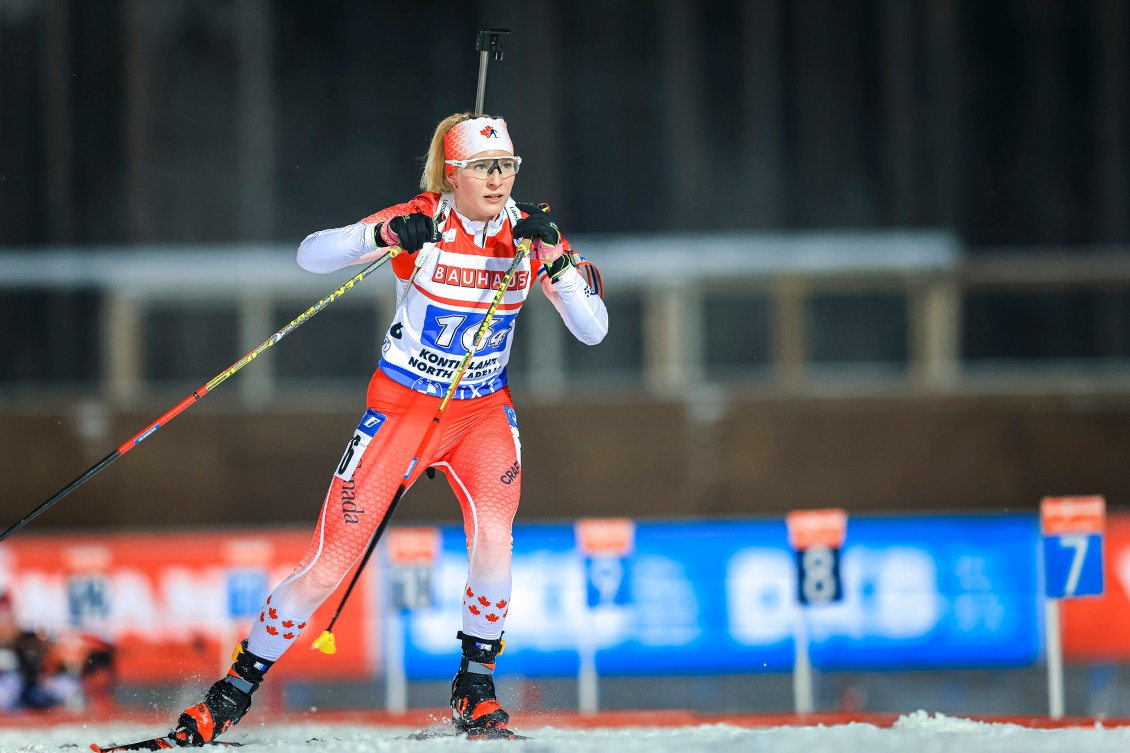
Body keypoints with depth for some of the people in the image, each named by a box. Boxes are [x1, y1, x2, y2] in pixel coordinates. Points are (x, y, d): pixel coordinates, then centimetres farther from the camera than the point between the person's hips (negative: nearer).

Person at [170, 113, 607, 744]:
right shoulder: (422, 222, -14)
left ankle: (475, 692, -4)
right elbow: (311, 255, -23)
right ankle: (233, 693, 12)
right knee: (327, 569, -6)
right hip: (400, 407, -2)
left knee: (493, 535, -25)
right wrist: (385, 234, -40)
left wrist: (555, 257, -26)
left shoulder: (529, 231, -6)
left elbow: (593, 330, -11)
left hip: (483, 412, 2)